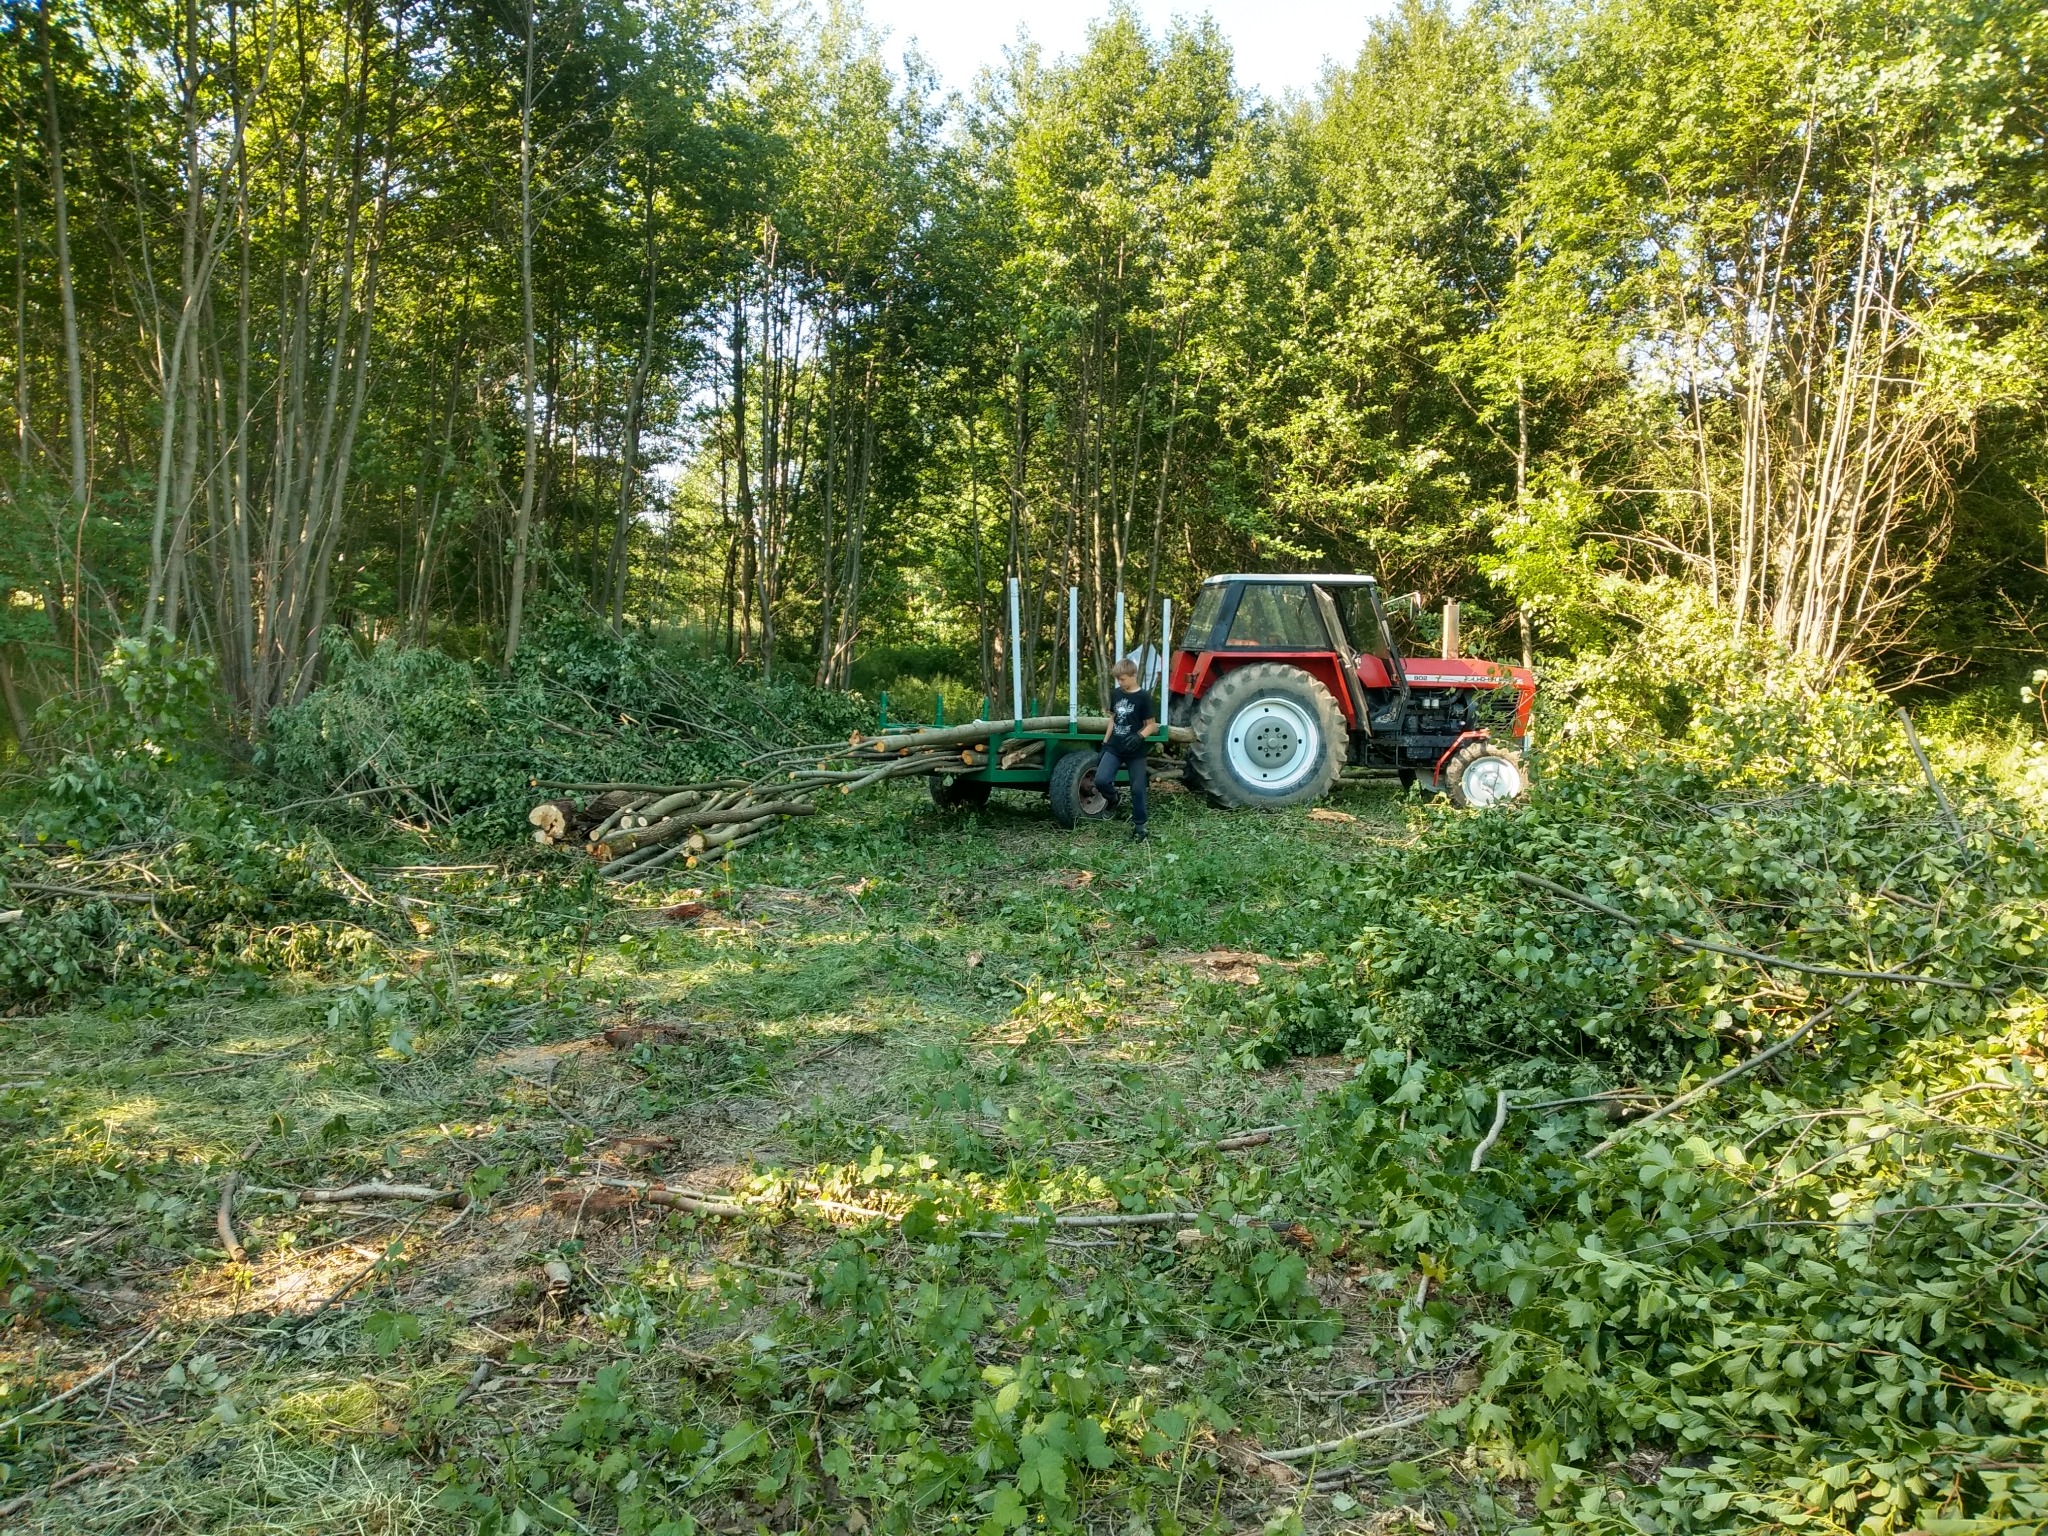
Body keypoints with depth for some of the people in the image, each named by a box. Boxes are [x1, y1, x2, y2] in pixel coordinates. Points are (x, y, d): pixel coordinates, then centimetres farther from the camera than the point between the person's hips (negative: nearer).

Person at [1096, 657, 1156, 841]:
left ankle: (1139, 825, 16)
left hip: (1135, 752, -4)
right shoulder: (1116, 694, 6)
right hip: (1114, 748, 4)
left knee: (1137, 789, 2)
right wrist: (1104, 743, 13)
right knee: (1100, 780, -14)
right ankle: (1113, 799, 17)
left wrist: (1139, 737, -27)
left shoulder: (1143, 697, -10)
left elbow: (1152, 725, -8)